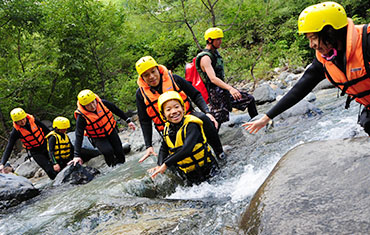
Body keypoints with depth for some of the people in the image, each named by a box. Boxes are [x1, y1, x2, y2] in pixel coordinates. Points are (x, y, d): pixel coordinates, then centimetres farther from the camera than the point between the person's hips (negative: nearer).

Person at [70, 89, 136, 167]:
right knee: (108, 151, -27)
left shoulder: (102, 103, -19)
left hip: (111, 131, 4)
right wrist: (77, 156, -31)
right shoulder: (81, 117, -27)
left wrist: (128, 121, 5)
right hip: (98, 138, -3)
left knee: (120, 153, 2)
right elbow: (79, 136, -26)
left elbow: (116, 110, -1)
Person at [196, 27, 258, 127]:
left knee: (250, 99, 11)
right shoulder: (205, 58, -18)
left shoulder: (215, 52, 13)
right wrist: (230, 88, -44)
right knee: (216, 123, -11)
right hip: (216, 94, -9)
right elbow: (213, 78, -32)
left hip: (223, 90, 9)